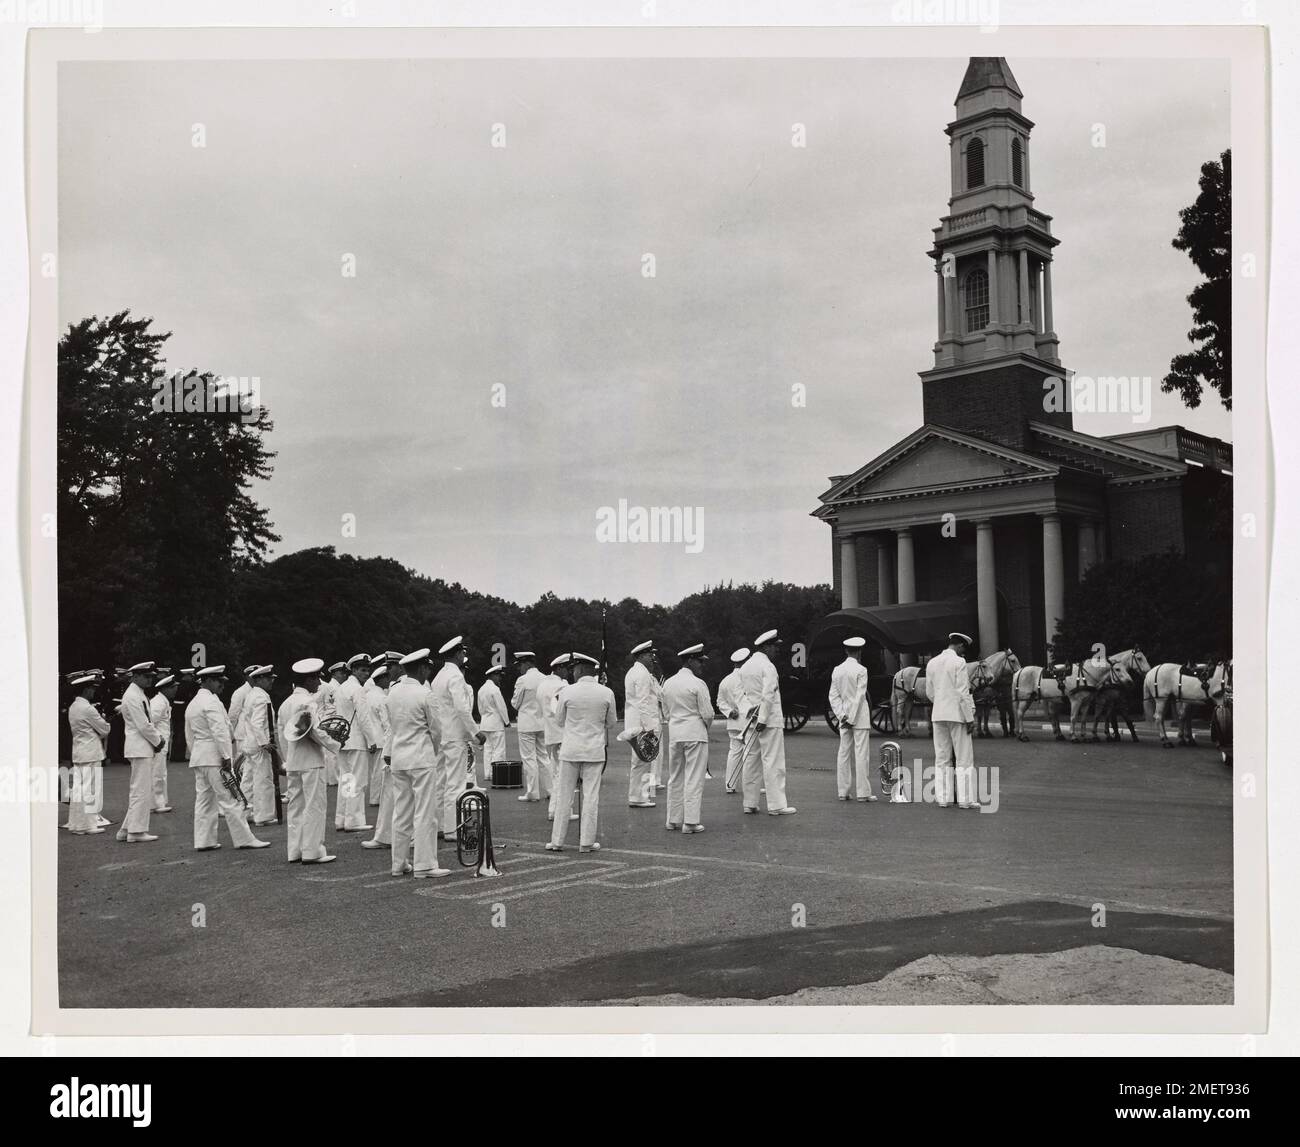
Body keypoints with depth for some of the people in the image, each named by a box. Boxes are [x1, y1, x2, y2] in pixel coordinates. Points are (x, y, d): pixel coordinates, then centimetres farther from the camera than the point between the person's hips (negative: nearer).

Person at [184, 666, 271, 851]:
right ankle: (245, 839, -2)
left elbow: (189, 735, 21)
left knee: (204, 799, 10)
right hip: (215, 758, -9)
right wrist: (226, 756, -19)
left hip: (197, 758, 9)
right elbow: (219, 731, -20)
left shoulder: (192, 704, 17)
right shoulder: (211, 701, -13)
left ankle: (203, 841, 11)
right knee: (230, 800, -5)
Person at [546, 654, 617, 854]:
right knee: (591, 796, 6)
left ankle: (557, 841, 12)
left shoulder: (567, 692, -8)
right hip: (595, 751, 1)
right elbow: (612, 723, 6)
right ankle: (587, 842, 7)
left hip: (570, 750, 0)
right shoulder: (606, 693, -5)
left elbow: (560, 721, 3)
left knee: (564, 796, 8)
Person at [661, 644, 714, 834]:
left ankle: (673, 820, 19)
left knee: (675, 778, 14)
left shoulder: (668, 683, 7)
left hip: (674, 733, 6)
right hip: (695, 733, -6)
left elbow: (667, 711, 12)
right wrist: (705, 727, 8)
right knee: (694, 779, -2)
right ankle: (691, 822, -3)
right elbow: (708, 714, -11)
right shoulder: (697, 684, -13)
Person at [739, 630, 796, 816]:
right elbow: (768, 695, -19)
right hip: (770, 720, -8)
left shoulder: (745, 667, 13)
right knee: (773, 762, -5)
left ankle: (750, 803, 14)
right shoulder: (768, 667, -12)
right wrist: (763, 720, -17)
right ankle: (776, 805, -4)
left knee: (751, 761, 10)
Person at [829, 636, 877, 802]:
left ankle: (843, 791, 9)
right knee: (861, 753, -3)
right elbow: (860, 696, -14)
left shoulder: (837, 670, 6)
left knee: (844, 753, 7)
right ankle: (863, 792, -3)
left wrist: (842, 716, -1)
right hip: (860, 717, -6)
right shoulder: (861, 670, -10)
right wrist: (852, 719, -11)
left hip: (844, 716, 6)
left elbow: (833, 695, 4)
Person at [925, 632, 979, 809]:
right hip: (957, 714, -6)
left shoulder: (932, 663, 9)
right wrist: (969, 718, -11)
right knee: (964, 759, 1)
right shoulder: (959, 662, -10)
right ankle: (965, 799, -1)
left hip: (938, 715, 6)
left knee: (942, 759, 11)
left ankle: (942, 797, 11)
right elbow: (962, 693, -14)